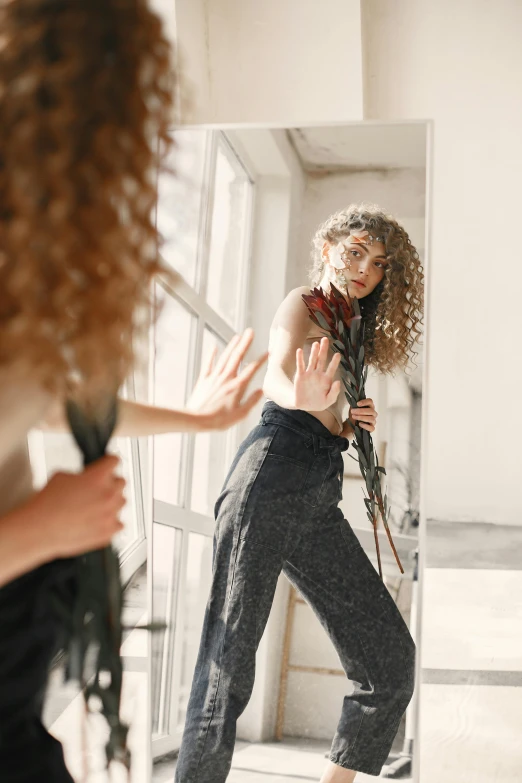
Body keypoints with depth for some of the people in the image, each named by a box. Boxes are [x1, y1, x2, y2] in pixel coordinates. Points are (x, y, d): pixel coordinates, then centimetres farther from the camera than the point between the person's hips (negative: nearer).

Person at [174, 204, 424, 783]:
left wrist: (350, 424, 8)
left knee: (390, 661, 2)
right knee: (228, 665, -10)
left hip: (319, 501, 8)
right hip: (273, 475, -8)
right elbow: (275, 379, -16)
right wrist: (303, 397, -39)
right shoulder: (302, 304, 4)